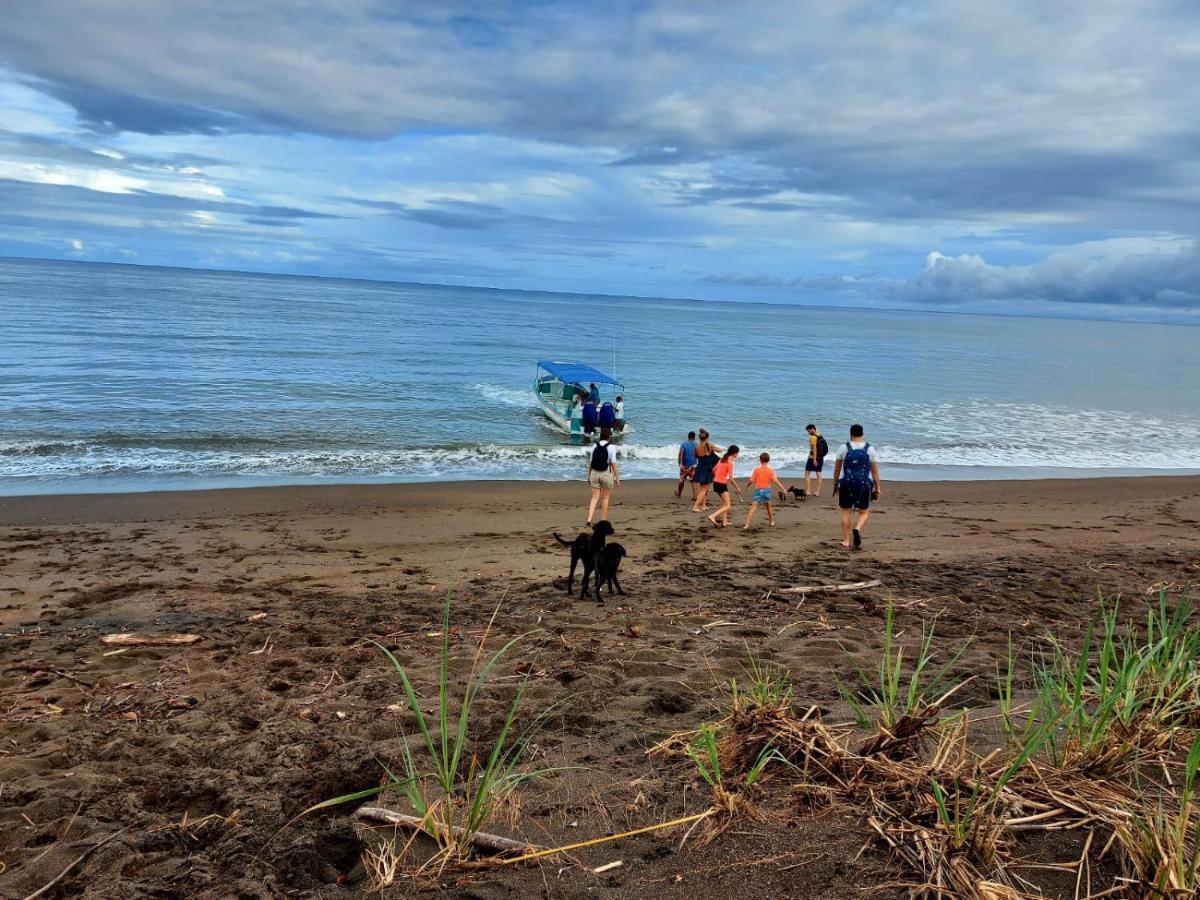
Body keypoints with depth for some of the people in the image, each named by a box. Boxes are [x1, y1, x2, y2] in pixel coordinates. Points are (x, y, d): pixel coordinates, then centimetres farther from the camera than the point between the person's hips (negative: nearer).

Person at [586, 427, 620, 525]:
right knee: (605, 498, 11)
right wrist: (617, 478, -5)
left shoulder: (595, 446, 2)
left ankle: (589, 519, -7)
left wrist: (589, 475, 16)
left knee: (595, 497, 7)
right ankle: (603, 520, 17)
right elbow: (613, 464, -11)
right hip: (606, 474, -3)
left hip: (594, 473, 3)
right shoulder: (611, 447, -10)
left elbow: (590, 462, 5)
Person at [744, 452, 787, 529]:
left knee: (753, 508, -8)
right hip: (767, 490, 3)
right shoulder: (771, 470, -2)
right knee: (768, 506, 26)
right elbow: (775, 481, -8)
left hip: (758, 490, -3)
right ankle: (771, 521, 41)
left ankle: (747, 525, -18)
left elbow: (751, 480, -7)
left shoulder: (756, 470, -5)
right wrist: (783, 488, -3)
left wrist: (747, 486, 12)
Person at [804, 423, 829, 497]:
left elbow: (814, 448, -21)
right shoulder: (820, 436, 12)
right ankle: (818, 492, 8)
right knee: (819, 474, 8)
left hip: (813, 458, -8)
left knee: (807, 474, 0)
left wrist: (814, 459, -24)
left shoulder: (813, 437, -13)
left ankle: (807, 491, -4)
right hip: (820, 458, 8)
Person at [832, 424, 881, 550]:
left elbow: (837, 469, 6)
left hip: (846, 483, 0)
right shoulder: (870, 449, 3)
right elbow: (875, 470, 2)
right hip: (864, 484, 0)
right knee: (864, 512, 11)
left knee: (846, 511, 10)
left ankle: (846, 540, 10)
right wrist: (878, 487, 7)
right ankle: (857, 529, -18)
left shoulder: (844, 447, 2)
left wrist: (835, 484, 16)